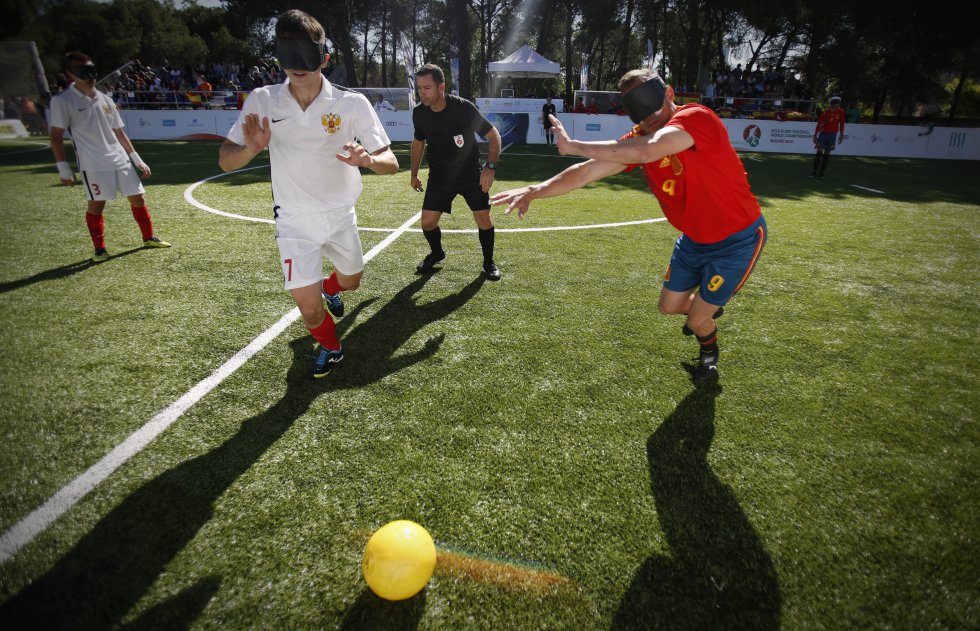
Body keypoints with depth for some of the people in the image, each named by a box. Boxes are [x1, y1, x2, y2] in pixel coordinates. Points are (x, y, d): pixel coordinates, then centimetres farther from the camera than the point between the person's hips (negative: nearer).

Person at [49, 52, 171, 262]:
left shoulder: (105, 100, 13)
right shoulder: (62, 101, -3)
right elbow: (56, 136, -4)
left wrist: (137, 159, 14)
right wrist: (63, 169, -9)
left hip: (121, 160, 5)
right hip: (93, 165, -5)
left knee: (137, 198, 7)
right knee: (96, 205, -3)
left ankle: (149, 238, 22)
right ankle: (100, 249, 8)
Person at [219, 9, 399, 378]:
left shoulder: (352, 104, -14)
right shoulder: (262, 101, -11)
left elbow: (391, 163, -18)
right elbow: (225, 162, -11)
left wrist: (367, 159, -41)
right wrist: (252, 149, -34)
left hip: (341, 215, 1)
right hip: (295, 221, -1)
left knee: (350, 282, 22)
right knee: (308, 307, -9)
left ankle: (329, 289, 61)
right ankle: (330, 348, 26)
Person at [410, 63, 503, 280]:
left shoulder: (463, 108, -21)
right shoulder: (419, 113, -9)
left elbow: (494, 135, -14)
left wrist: (490, 167, -26)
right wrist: (414, 174, 14)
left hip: (471, 173, -3)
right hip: (439, 176, 3)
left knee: (483, 217, -10)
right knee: (427, 221, -4)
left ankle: (488, 262, 14)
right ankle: (436, 253, 27)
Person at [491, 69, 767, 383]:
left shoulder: (696, 118, -30)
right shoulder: (639, 138, -7)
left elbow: (647, 151, -48)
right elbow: (587, 172, -9)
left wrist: (573, 145, -39)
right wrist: (535, 191, -21)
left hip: (737, 239, -7)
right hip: (694, 238, 7)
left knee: (696, 321, -2)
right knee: (670, 306, 16)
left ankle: (709, 350, 36)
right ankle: (708, 307, 52)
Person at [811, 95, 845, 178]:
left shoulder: (841, 112, 1)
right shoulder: (825, 112, -7)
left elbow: (841, 124, 10)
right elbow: (819, 123, -4)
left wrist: (841, 135, 9)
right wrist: (815, 135, -7)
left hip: (833, 135, 2)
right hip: (823, 133, -2)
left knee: (827, 154, 4)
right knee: (819, 152, -10)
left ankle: (821, 172, 8)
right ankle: (815, 171, -7)